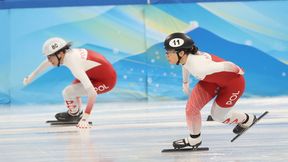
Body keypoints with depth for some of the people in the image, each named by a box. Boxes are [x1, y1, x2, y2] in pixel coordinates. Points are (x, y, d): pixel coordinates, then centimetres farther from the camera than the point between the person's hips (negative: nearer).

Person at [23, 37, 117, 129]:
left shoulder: (73, 62, -29)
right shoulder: (66, 53, -5)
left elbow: (92, 93, -35)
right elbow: (47, 62, 20)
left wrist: (85, 118, -35)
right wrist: (32, 76, 33)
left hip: (107, 81, -9)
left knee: (67, 92, -10)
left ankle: (74, 114, 17)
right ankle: (77, 113, 36)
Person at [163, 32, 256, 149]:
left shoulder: (199, 66, -42)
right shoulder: (185, 57, -17)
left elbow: (227, 66, -33)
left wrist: (239, 71, -12)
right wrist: (185, 82, 24)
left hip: (234, 82, -7)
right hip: (214, 80, 7)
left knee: (217, 115, 9)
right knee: (191, 107, -2)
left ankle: (247, 120, 36)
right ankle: (194, 140, 20)